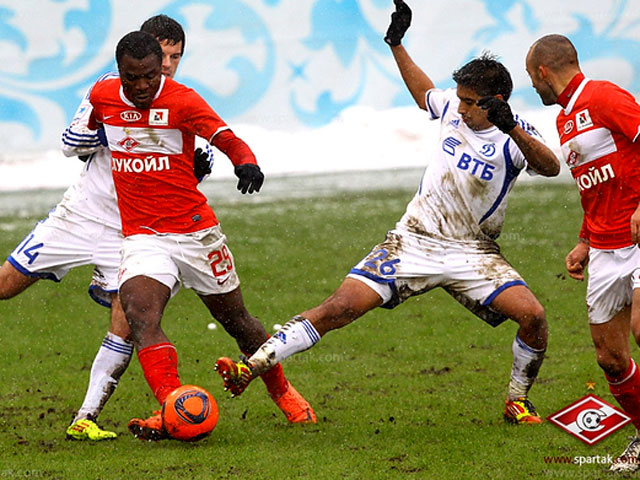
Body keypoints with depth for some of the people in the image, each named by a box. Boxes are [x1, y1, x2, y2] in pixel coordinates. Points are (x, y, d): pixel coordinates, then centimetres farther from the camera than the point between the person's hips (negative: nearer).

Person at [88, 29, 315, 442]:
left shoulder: (181, 101, -12)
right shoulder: (102, 97, 0)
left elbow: (226, 137, -28)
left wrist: (246, 162, -47)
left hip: (195, 231, -2)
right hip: (142, 235, 2)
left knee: (235, 319, 12)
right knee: (139, 313, -25)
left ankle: (283, 392, 36)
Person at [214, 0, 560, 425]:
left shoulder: (513, 136, -12)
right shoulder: (454, 108, 3)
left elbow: (551, 167, -33)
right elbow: (424, 93, 27)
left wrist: (512, 129, -45)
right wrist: (397, 44, 23)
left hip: (471, 252, -2)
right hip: (413, 241, 2)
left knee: (531, 314, -23)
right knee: (342, 306, -14)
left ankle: (517, 400, 3)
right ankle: (253, 367, -18)